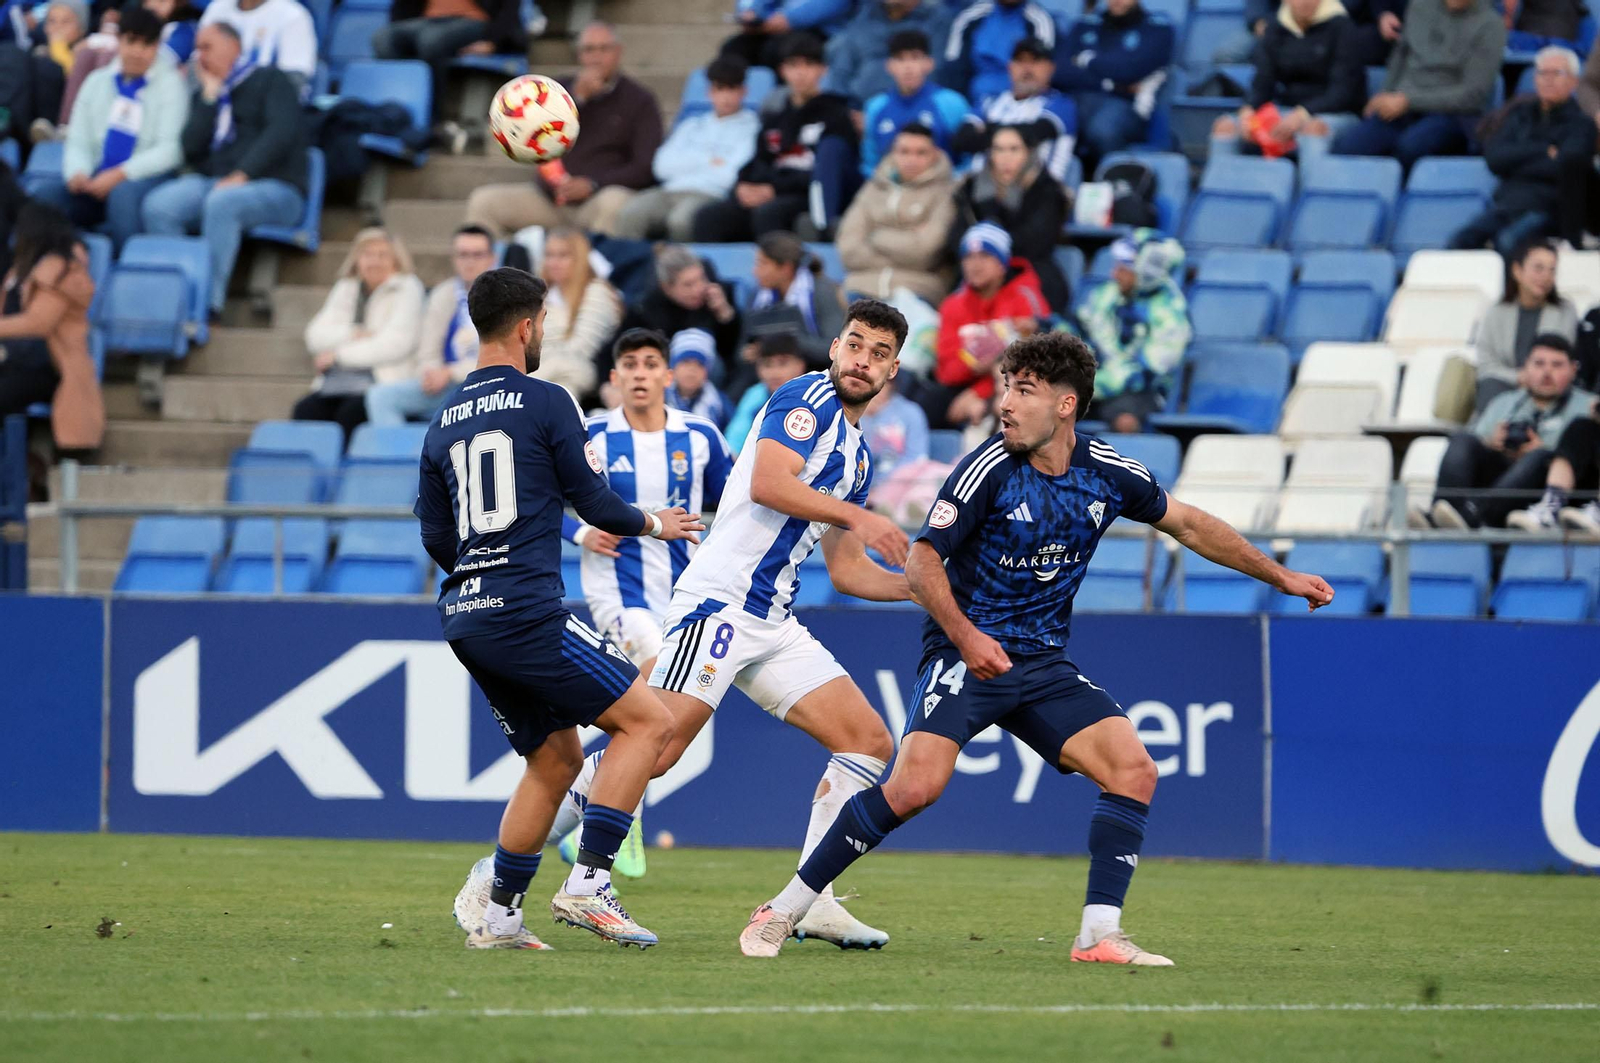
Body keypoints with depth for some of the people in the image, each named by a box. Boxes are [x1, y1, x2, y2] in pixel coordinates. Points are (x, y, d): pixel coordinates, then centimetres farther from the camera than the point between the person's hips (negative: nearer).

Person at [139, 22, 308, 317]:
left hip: (274, 185, -5)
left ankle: (210, 299, -38)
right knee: (158, 206, -25)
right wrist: (210, 97, 3)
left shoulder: (269, 80, 8)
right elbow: (190, 148, 7)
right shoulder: (203, 95, 22)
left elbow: (282, 132, -10)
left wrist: (242, 175, -20)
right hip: (210, 181, 5)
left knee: (221, 202, -39)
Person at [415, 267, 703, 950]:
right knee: (648, 722, -5)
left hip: (465, 618, 8)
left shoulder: (442, 425, 16)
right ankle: (586, 884, -15)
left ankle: (499, 916, 15)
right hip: (526, 612, -8)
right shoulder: (545, 402, -4)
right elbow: (594, 503, 0)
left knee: (555, 759, 18)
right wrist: (652, 524, 20)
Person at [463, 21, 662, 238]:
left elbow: (646, 169, -4)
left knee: (614, 202, -39)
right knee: (483, 200, -16)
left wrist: (592, 185, -18)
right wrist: (578, 97, -8)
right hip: (549, 198, 4)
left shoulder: (640, 100, 4)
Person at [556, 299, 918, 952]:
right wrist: (856, 515, -19)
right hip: (721, 599, -9)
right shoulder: (809, 398, -3)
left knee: (869, 742, 3)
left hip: (773, 624, 9)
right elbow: (767, 483, -20)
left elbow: (846, 571, 27)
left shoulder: (858, 458, 23)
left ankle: (810, 903, 3)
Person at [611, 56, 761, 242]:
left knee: (680, 219, -38)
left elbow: (732, 175, -5)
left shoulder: (749, 127, 10)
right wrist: (707, 160, 1)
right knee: (629, 214, -25)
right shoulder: (693, 125, 26)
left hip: (710, 194, -5)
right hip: (670, 192, 5)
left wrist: (690, 164, 8)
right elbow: (662, 165, 12)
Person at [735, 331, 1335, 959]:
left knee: (1134, 771, -12)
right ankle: (785, 909, -11)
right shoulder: (991, 470, -14)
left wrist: (1279, 577, 19)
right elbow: (922, 561, -10)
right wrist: (964, 634, -25)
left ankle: (1100, 935, -7)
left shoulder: (1108, 473, 0)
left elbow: (1187, 525, 16)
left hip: (1043, 665, 5)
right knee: (915, 786, -23)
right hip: (966, 650, -5)